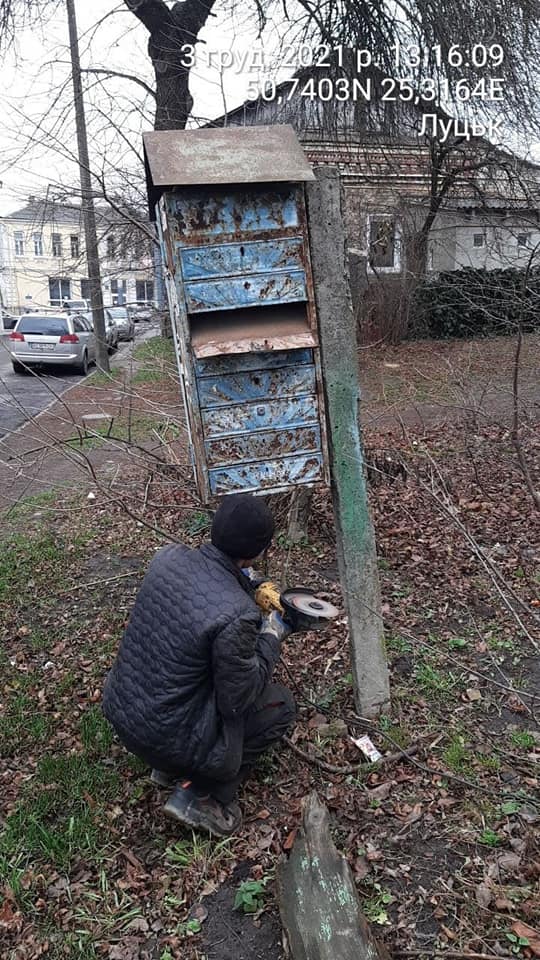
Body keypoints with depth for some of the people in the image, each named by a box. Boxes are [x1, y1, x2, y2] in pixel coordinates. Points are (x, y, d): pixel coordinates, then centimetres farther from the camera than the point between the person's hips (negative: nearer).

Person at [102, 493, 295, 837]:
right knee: (282, 705, 10)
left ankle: (170, 768, 24)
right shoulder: (237, 615, -31)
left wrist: (244, 588, 11)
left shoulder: (169, 556, -10)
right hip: (162, 735, -7)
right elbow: (237, 700, -16)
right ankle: (200, 795, 8)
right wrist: (272, 636, -6)